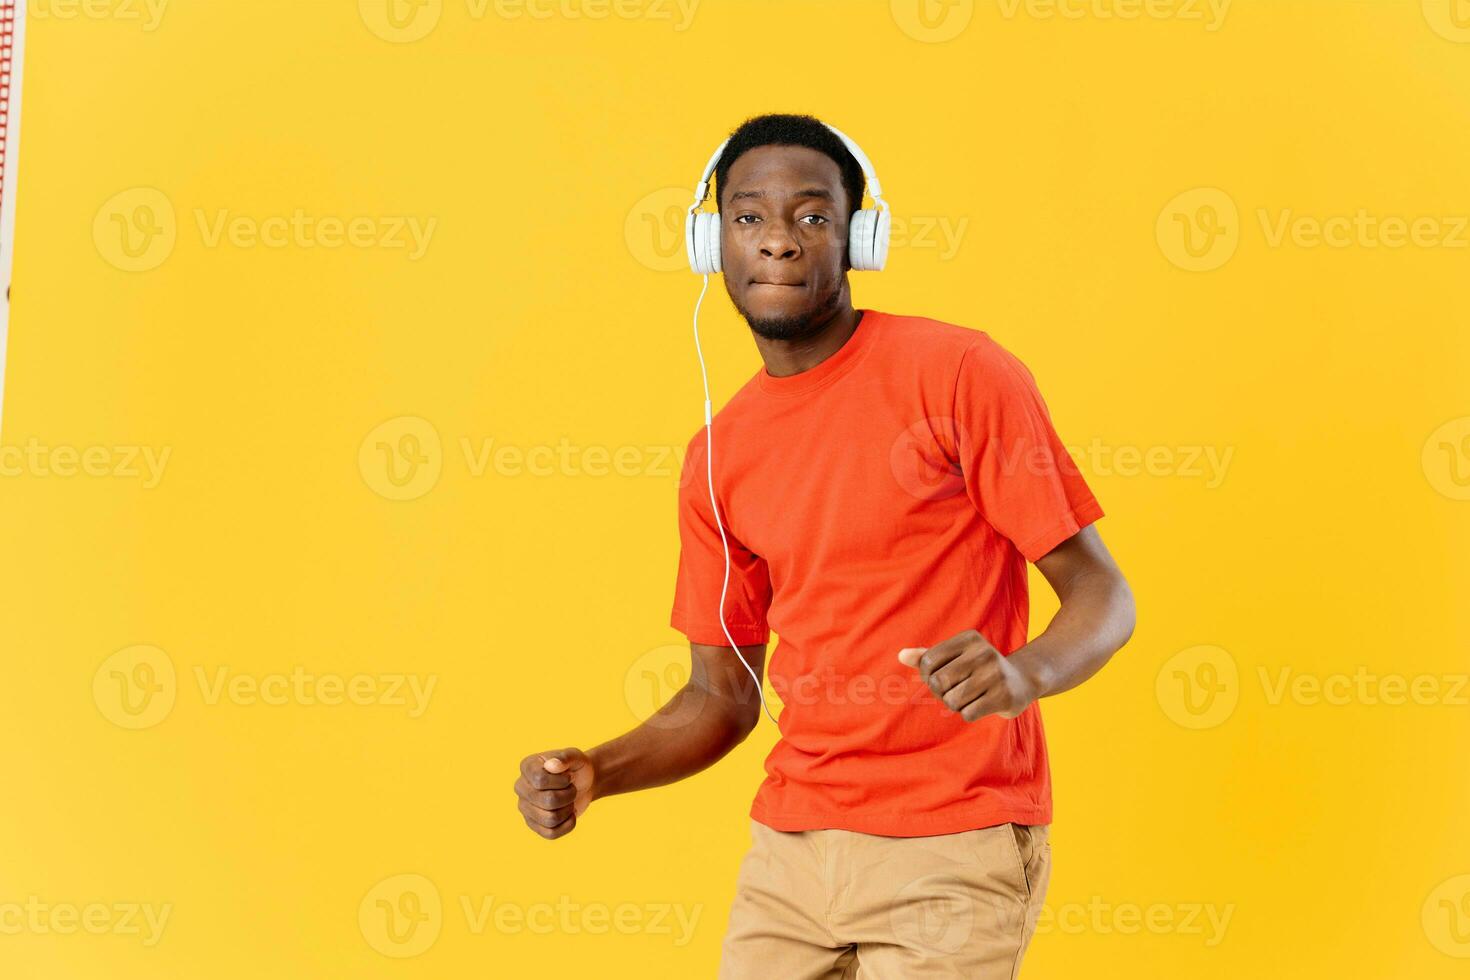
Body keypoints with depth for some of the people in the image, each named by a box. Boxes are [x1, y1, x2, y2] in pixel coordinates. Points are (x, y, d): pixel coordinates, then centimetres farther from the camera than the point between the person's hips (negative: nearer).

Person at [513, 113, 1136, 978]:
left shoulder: (958, 373, -8)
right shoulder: (718, 459, 8)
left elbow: (1103, 596, -8)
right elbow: (723, 696, 13)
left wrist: (1023, 672, -29)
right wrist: (592, 775, -4)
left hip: (952, 851, -5)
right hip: (790, 850, 5)